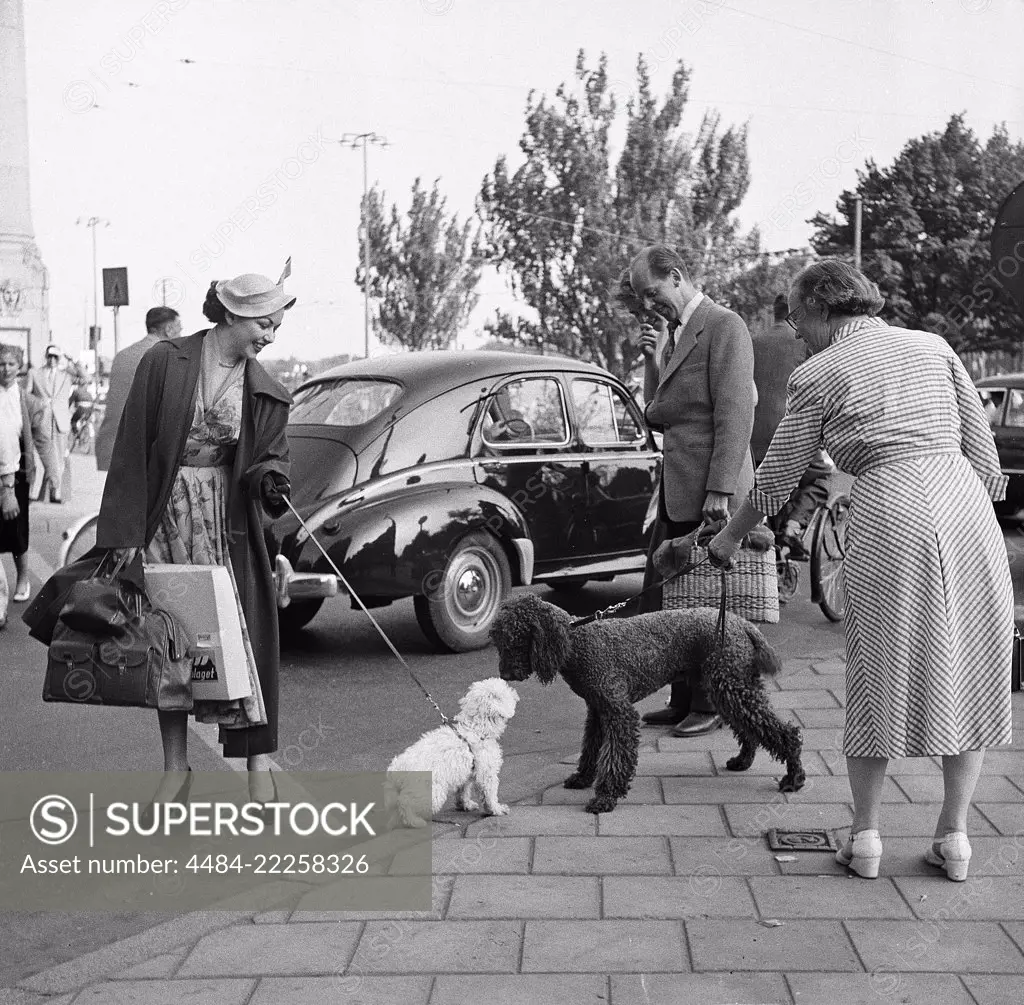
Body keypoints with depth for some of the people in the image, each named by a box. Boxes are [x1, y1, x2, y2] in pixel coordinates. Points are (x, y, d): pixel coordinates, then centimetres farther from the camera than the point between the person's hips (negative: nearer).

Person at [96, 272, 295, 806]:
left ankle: (259, 766, 9)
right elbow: (132, 447, -7)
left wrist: (271, 479, -22)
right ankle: (175, 769, 17)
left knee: (243, 636, -1)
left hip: (227, 525, 2)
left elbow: (269, 456, 5)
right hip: (162, 517, -1)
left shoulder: (264, 392, 3)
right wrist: (125, 534, -11)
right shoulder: (165, 362, -6)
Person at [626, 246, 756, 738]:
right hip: (675, 490, 9)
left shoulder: (724, 327, -9)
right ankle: (683, 701, 22)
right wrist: (653, 359, 3)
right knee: (665, 603, 11)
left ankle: (713, 705, 13)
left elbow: (735, 415, -16)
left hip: (710, 491, -9)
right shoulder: (671, 332, 18)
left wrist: (718, 491, -20)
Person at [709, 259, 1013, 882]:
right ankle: (956, 836, 17)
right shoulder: (933, 346, 15)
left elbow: (778, 477, 13)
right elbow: (982, 446, 12)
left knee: (880, 673, 10)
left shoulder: (818, 376, 6)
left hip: (889, 512, -3)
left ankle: (866, 837, 17)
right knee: (967, 673, 12)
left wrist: (731, 537, 27)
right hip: (964, 503, 3)